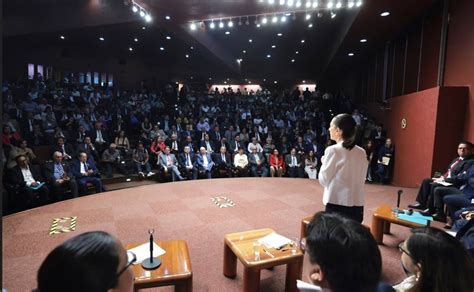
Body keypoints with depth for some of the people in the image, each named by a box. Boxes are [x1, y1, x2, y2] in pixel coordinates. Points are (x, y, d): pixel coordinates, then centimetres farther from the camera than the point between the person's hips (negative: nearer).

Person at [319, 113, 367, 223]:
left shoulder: (333, 150, -11)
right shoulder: (362, 152, 6)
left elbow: (323, 180, -4)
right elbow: (361, 179, 13)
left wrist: (324, 163, 9)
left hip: (337, 205, -5)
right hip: (357, 206, 5)